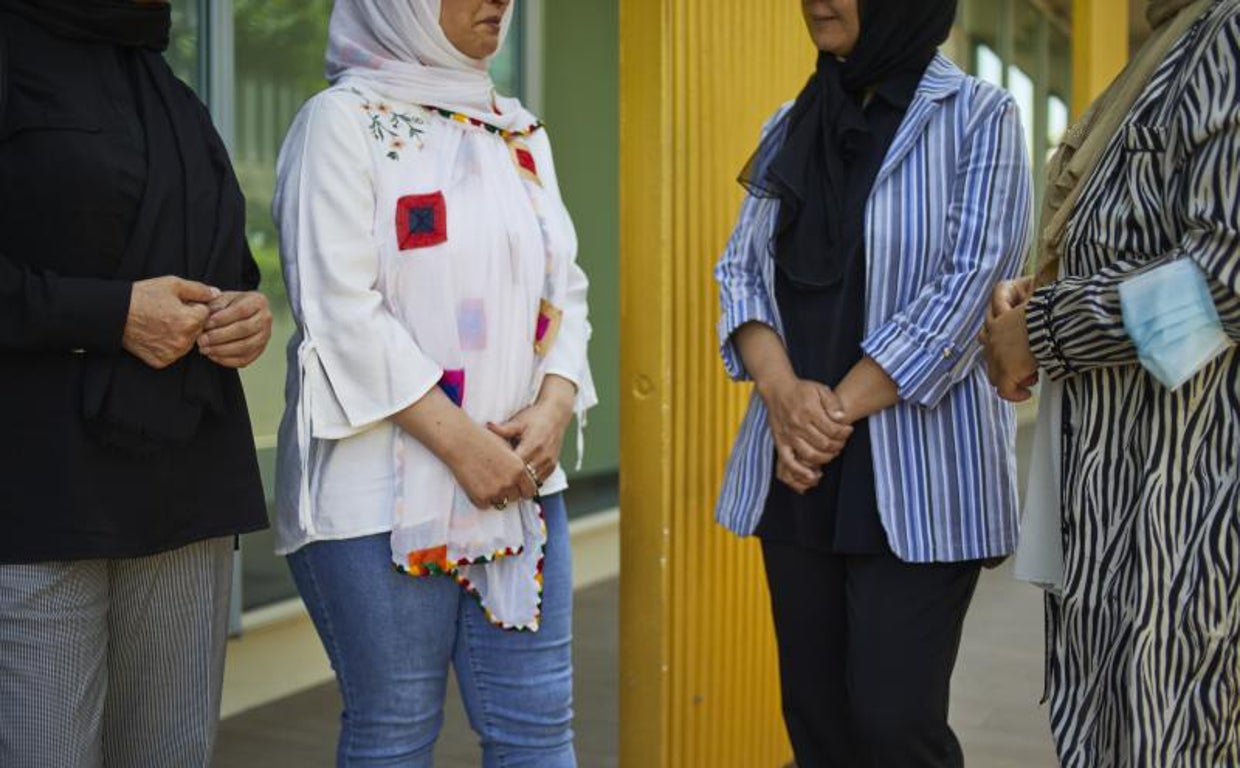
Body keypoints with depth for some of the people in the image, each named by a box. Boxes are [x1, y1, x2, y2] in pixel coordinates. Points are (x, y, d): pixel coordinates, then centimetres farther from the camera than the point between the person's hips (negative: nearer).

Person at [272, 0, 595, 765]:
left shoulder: (522, 131, 14)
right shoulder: (344, 120, -4)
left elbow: (565, 287, 13)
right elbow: (343, 308, -13)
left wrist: (554, 407, -6)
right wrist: (460, 442, -17)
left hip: (520, 473, 5)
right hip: (382, 487, -5)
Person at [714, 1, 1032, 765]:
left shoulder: (979, 118, -3)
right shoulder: (789, 127, 13)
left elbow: (968, 284, -12)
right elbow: (742, 270, 7)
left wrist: (841, 410, -14)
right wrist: (783, 392, -11)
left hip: (916, 475, -5)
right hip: (798, 471, 5)